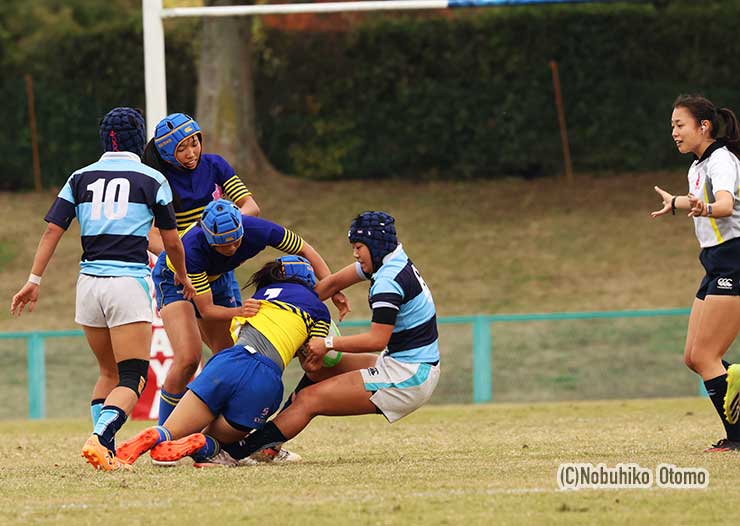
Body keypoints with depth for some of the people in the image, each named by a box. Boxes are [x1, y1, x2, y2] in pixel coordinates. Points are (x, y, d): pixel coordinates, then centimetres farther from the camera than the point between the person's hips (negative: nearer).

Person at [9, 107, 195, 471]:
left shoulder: (81, 178, 11)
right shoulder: (152, 179, 3)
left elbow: (53, 230, 4)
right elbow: (171, 240, 9)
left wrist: (34, 280, 5)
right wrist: (182, 276, 27)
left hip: (89, 283, 4)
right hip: (128, 282, -4)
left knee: (109, 373, 19)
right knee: (133, 379, -3)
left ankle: (107, 453, 8)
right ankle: (99, 439, -26)